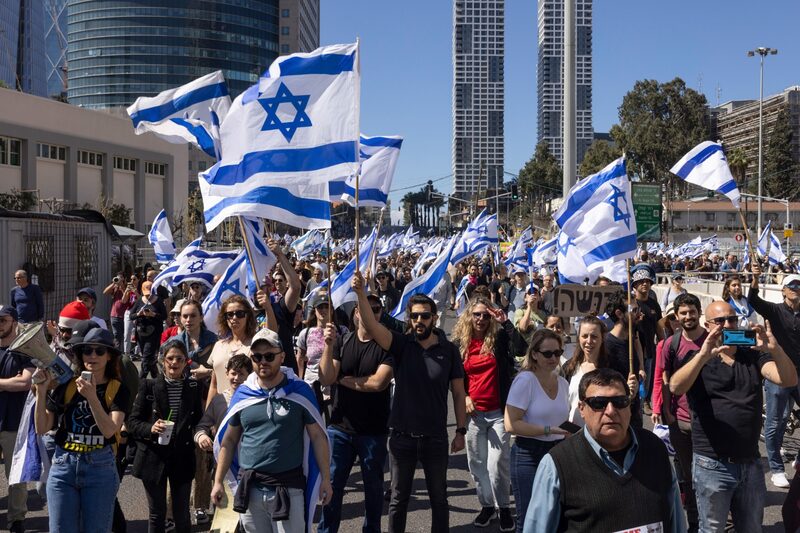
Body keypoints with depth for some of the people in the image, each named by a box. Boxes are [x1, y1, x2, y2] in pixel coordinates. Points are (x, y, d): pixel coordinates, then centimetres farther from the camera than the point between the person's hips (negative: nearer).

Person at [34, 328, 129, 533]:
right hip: (63, 466, 2)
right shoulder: (66, 386, 3)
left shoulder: (118, 390, -3)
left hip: (100, 467, -2)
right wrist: (41, 390, -7)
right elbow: (41, 428, 3)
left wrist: (92, 397, -25)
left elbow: (109, 430, -15)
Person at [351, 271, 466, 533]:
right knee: (398, 498, 14)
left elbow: (458, 393, 2)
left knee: (439, 498, 14)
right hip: (401, 436, 0)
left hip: (436, 437, 0)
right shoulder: (401, 344, -4)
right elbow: (372, 326, -20)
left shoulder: (449, 350, -2)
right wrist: (361, 294, -35)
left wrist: (461, 431, -1)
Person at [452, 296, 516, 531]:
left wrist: (505, 321, -19)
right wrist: (464, 397, -4)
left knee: (497, 464, -4)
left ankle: (504, 507, 15)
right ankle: (487, 505, 26)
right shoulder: (460, 343, 3)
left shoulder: (499, 339, -1)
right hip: (472, 412, 2)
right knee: (477, 463, 10)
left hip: (498, 411, -2)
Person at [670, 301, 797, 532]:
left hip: (751, 463, 4)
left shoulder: (753, 356, 7)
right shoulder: (698, 360, -3)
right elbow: (675, 388, -23)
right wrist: (703, 356, -37)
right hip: (713, 465, -3)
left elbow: (789, 380, -8)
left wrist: (775, 349, -27)